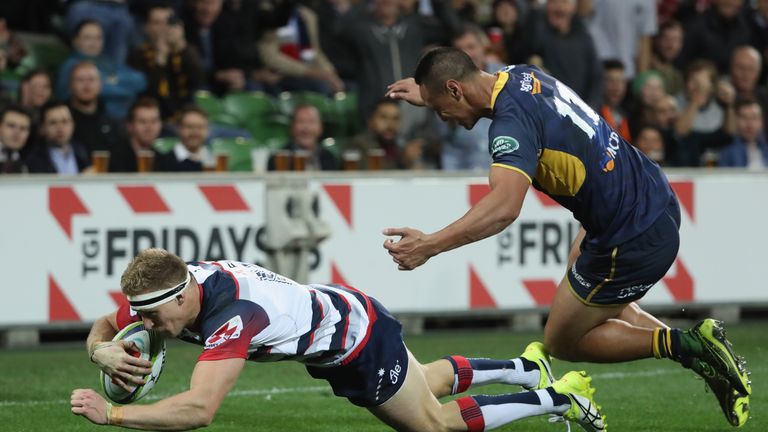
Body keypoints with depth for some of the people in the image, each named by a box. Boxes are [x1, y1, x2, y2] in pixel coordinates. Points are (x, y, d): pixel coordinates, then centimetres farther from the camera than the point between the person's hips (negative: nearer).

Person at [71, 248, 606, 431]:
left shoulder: (233, 317, -45)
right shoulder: (160, 292, -22)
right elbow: (103, 328, -8)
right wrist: (105, 351, -32)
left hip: (363, 335, -8)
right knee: (429, 382, 32)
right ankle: (528, 368, 52)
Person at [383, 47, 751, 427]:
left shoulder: (512, 121, -24)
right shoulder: (521, 76, 4)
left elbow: (504, 207, -40)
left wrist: (429, 245, -41)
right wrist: (427, 92, 31)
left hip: (633, 244, -9)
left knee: (562, 343, 11)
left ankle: (684, 346, 0)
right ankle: (699, 349, 17)